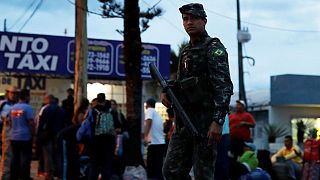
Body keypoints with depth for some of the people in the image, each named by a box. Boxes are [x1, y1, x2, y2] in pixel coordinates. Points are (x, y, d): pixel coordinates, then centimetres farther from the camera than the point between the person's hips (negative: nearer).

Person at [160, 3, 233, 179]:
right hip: (184, 121, 8)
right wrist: (166, 91, 5)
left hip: (205, 120, -8)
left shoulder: (214, 48, -7)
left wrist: (218, 121, -26)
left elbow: (224, 86, -16)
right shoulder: (185, 52, 18)